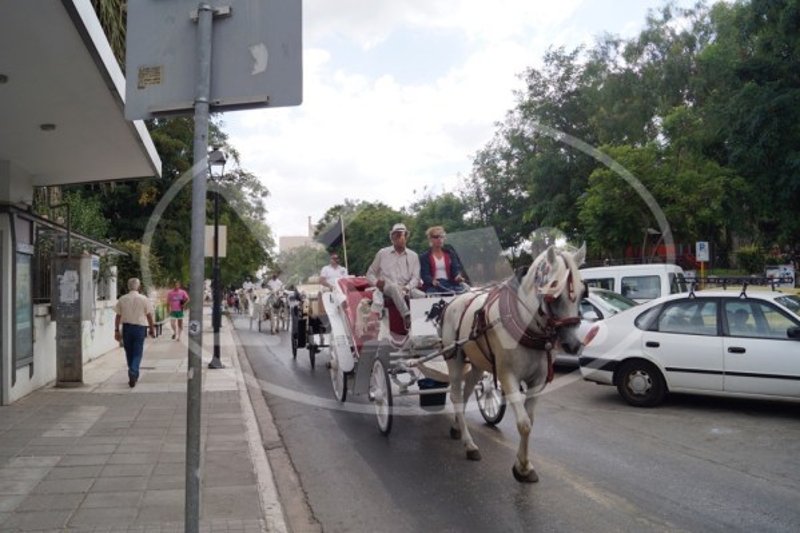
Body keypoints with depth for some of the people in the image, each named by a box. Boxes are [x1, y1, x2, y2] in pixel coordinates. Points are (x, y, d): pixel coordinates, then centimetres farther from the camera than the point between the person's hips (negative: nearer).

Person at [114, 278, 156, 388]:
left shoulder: (122, 299, 1)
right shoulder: (144, 299, -4)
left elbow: (118, 316, 2)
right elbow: (149, 316, -1)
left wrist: (117, 330, 8)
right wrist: (152, 329, 7)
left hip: (126, 328, 2)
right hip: (140, 328, -2)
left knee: (129, 353, 15)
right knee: (137, 353, 1)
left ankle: (133, 375, 24)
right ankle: (133, 373, -19)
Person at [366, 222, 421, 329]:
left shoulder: (413, 255, 11)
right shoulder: (382, 253, 8)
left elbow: (415, 277, 3)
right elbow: (370, 273, 14)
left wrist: (407, 288, -17)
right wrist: (376, 282, -9)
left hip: (406, 289, 2)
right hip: (386, 289, -2)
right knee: (394, 287, -39)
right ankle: (407, 316, -44)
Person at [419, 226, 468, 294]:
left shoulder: (450, 254, 20)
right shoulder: (424, 256, 9)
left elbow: (455, 268, 7)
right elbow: (424, 274, -2)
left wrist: (458, 276, -18)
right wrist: (432, 281, -25)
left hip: (449, 284, 2)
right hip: (433, 286, -2)